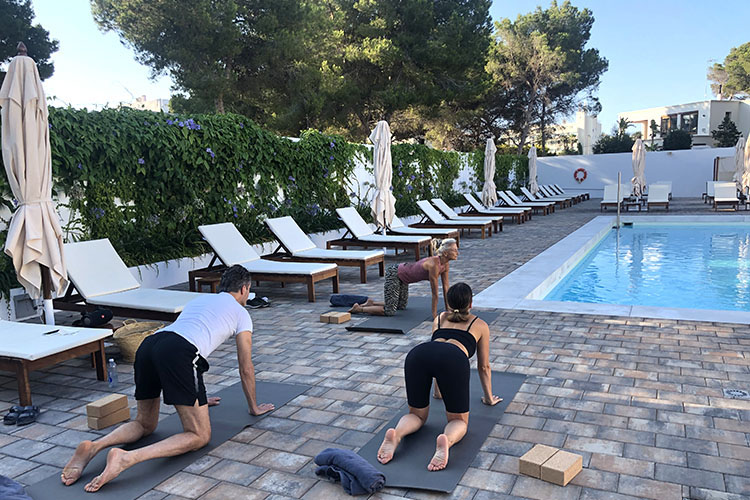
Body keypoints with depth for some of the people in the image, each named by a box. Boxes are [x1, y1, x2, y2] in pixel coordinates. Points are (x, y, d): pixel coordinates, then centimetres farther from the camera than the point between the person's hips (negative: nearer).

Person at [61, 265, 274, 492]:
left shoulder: (199, 300, 39)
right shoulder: (240, 312, 20)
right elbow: (246, 368, 22)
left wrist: (199, 397, 58)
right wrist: (254, 407, 37)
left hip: (147, 346, 7)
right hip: (178, 354, -7)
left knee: (145, 425, 25)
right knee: (199, 436, -1)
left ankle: (94, 446, -4)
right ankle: (127, 458, -23)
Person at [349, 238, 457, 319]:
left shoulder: (446, 264, -6)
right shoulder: (434, 264, -32)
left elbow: (446, 287, 1)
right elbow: (435, 293, -27)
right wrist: (434, 315, -21)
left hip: (402, 276, 9)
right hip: (394, 273, -9)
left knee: (401, 306, 19)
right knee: (389, 311, -10)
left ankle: (371, 303, 29)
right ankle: (358, 309, 5)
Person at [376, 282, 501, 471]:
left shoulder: (439, 318, 41)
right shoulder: (480, 325, 35)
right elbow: (484, 367, 41)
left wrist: (439, 389, 67)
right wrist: (489, 397, 57)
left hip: (417, 354, 3)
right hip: (454, 359, -3)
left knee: (417, 414, 19)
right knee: (458, 420, 12)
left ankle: (396, 434, -16)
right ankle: (446, 441, -24)